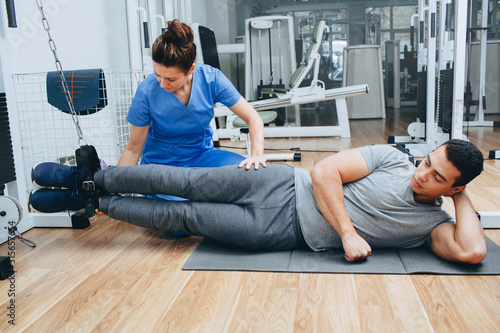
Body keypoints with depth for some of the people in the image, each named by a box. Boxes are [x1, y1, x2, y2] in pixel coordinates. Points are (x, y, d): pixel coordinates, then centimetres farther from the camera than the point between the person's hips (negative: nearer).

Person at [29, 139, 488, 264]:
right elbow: (324, 171, -8)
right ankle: (91, 177, 13)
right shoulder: (391, 158, -1)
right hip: (288, 188, 0)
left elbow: (473, 251, -15)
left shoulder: (432, 222, 4)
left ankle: (94, 203, 13)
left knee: (185, 217, -5)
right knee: (188, 184, -8)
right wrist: (347, 231, -14)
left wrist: (463, 197, -5)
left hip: (288, 234, 0)